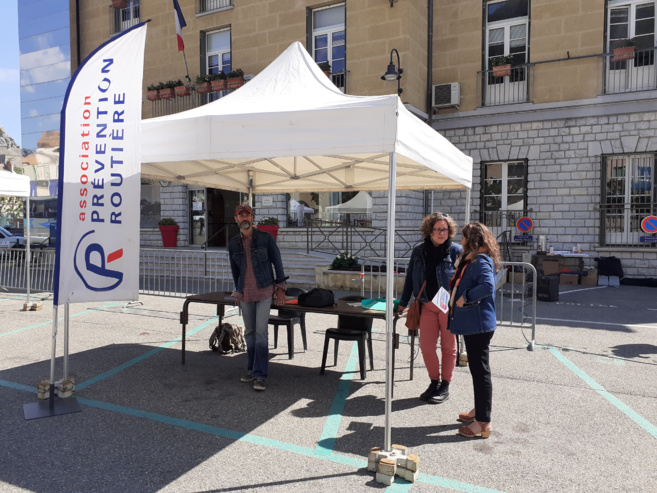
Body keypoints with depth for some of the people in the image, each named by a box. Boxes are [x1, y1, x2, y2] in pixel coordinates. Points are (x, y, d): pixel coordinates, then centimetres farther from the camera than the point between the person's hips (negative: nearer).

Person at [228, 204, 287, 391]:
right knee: (249, 332, 12)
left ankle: (260, 375, -2)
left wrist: (280, 287, 0)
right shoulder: (233, 243, 3)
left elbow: (277, 262, -1)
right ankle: (251, 368, 28)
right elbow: (234, 269, 14)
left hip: (264, 291, -3)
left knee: (261, 331, -8)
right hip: (245, 293, 4)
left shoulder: (266, 238, -7)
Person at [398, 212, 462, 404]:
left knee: (448, 346, 7)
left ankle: (445, 386, 21)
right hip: (427, 305, 3)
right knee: (426, 345, 4)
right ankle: (434, 382, 24)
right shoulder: (419, 251, 5)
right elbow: (410, 278, 11)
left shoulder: (456, 250, -5)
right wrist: (403, 303, 11)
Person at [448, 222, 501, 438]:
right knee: (476, 368, 20)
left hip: (478, 323, -11)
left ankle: (483, 423, 3)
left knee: (480, 371, -4)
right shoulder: (470, 260, 16)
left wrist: (466, 297, -25)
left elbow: (488, 286, -33)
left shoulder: (481, 261, -17)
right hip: (471, 323, 11)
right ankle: (478, 410, 34)